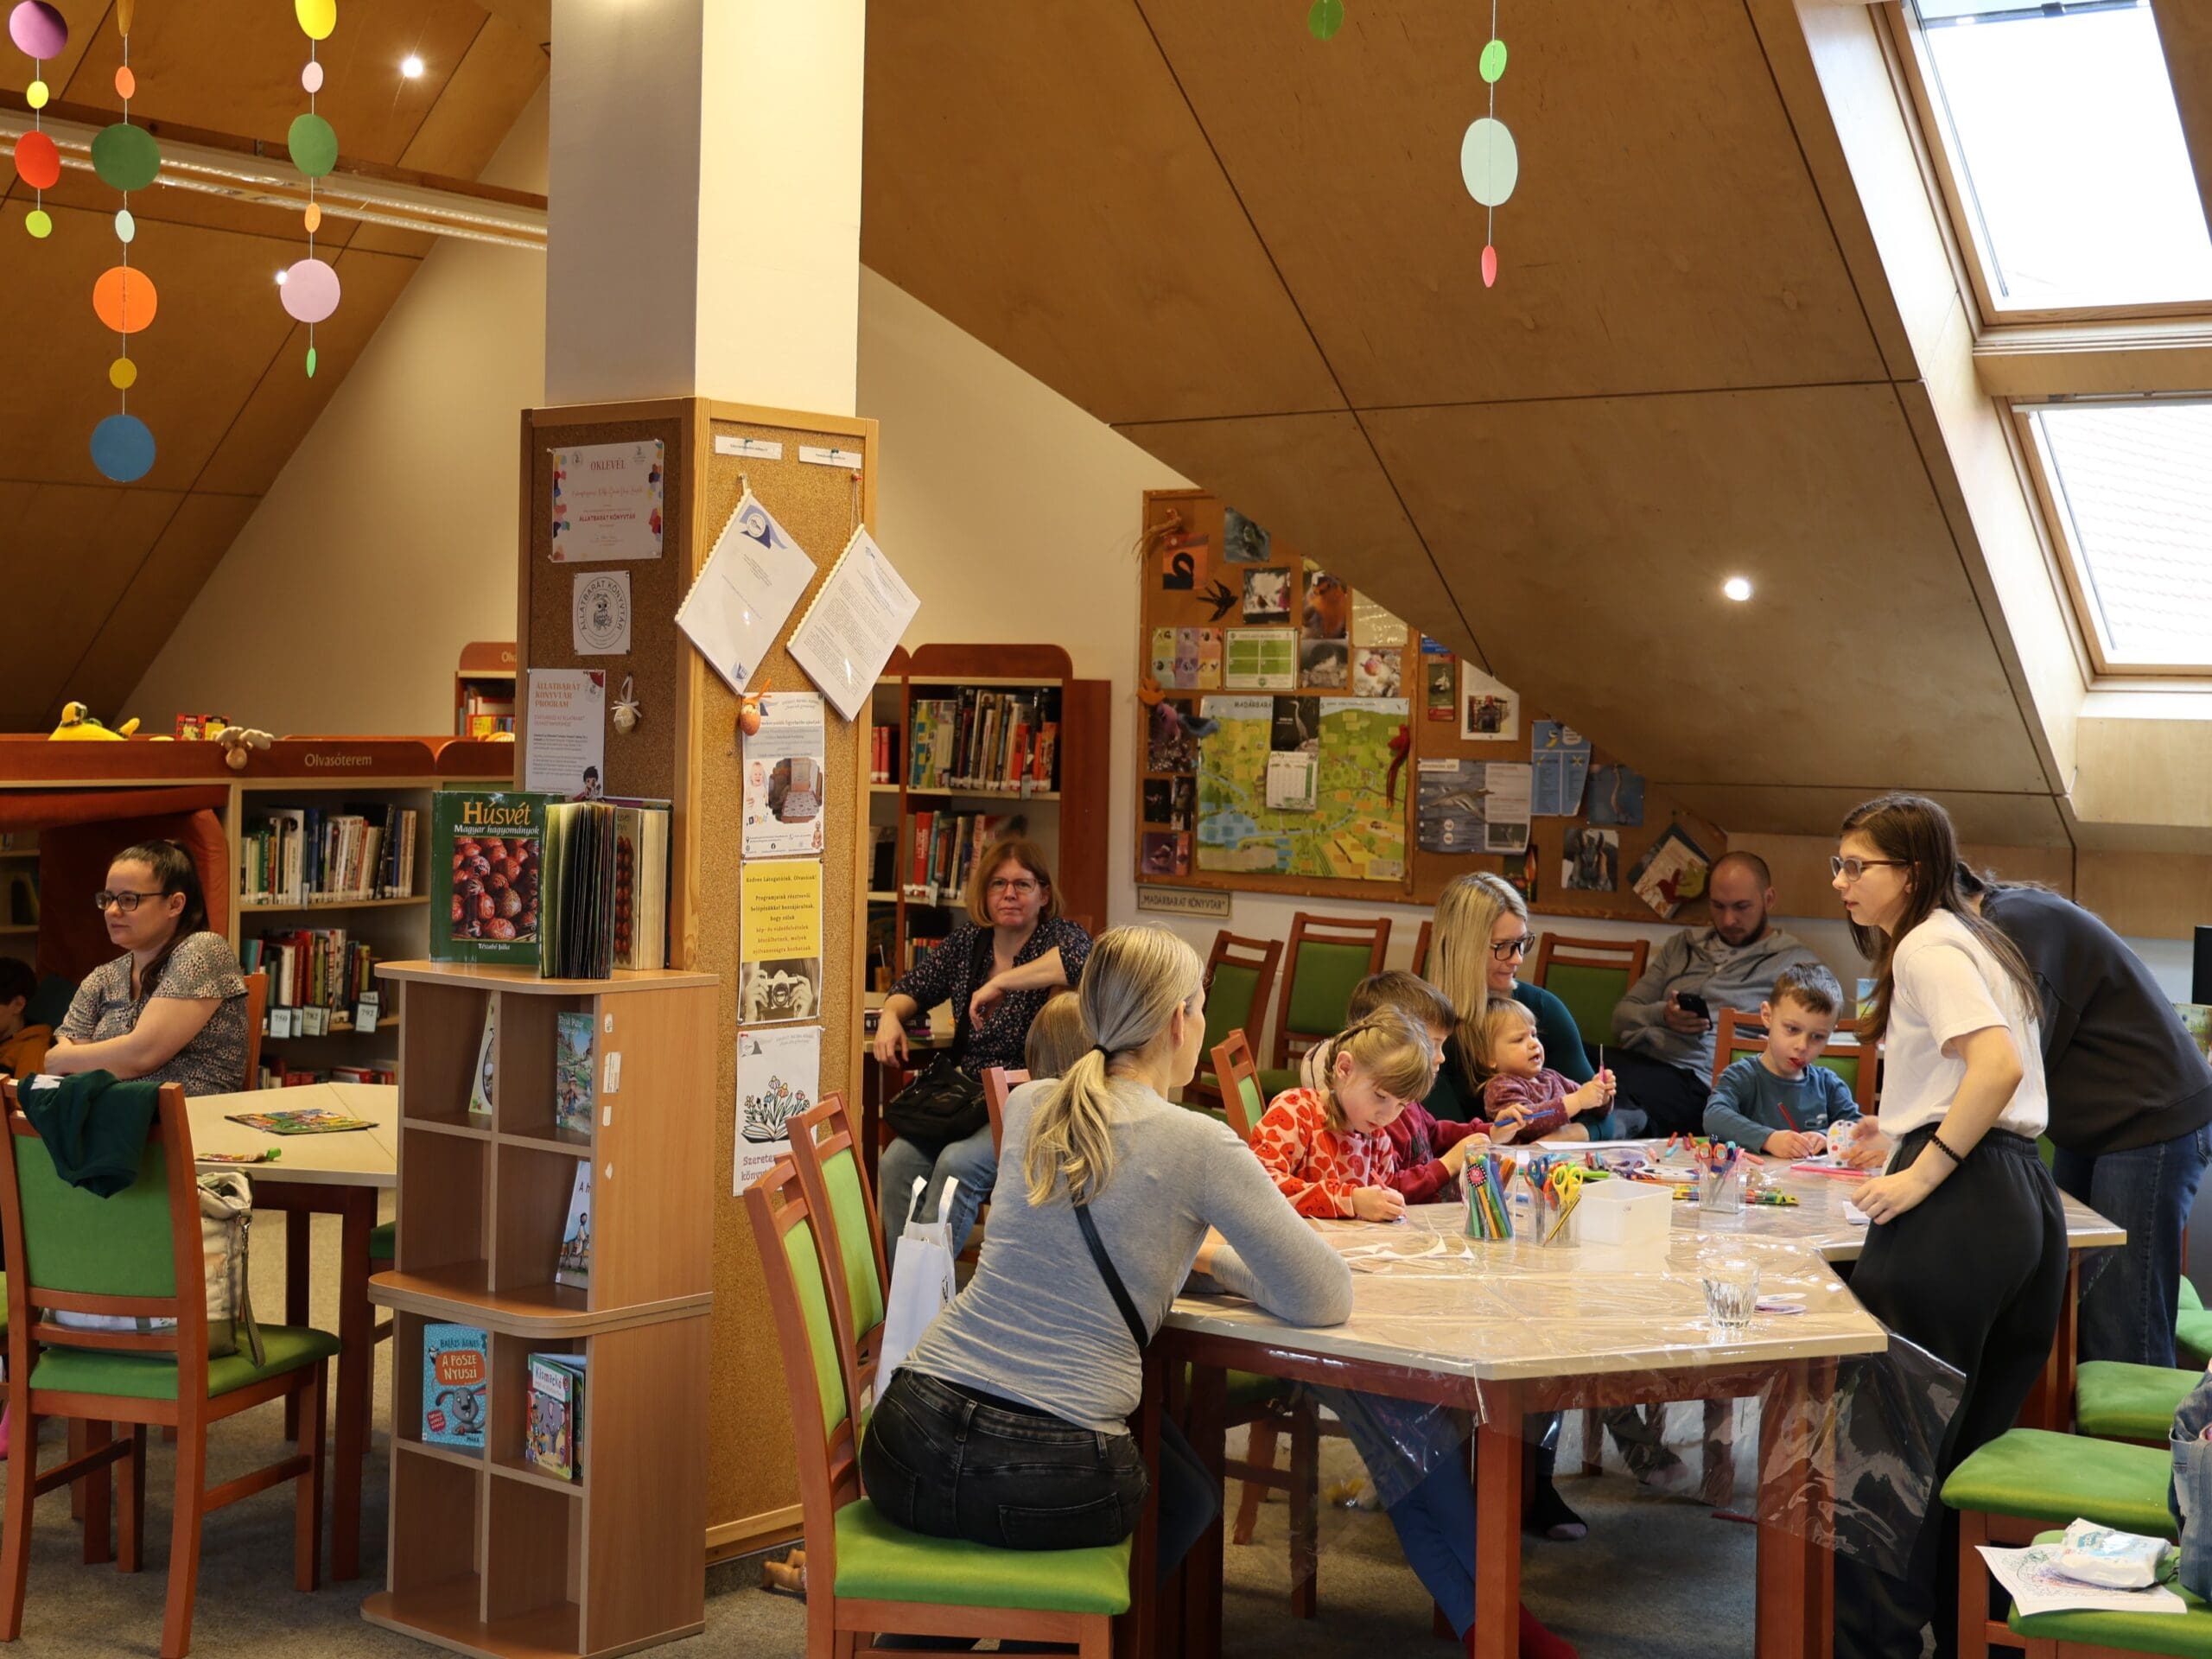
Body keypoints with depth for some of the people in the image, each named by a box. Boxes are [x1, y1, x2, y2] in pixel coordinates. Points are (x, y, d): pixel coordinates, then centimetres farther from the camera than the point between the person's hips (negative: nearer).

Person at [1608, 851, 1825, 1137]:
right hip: (1640, 1058, 6)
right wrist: (1662, 1015, 0)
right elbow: (1622, 1016, 23)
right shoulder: (1682, 946, 28)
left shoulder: (1796, 961, 13)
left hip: (1704, 1079, -6)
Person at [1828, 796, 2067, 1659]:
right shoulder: (1976, 940, 20)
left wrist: (1924, 1172, -20)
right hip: (2027, 1196, 10)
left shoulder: (1927, 947, -9)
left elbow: (1998, 1064, -22)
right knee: (1976, 1439, 15)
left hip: (1961, 1200, -10)